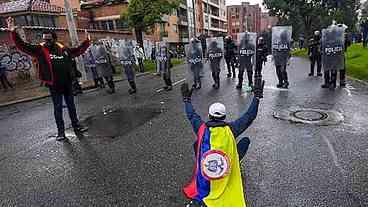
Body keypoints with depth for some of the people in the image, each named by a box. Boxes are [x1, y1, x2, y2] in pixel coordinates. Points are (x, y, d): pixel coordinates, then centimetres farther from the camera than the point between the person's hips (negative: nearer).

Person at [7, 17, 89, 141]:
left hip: (67, 84, 3)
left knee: (71, 106, 13)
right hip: (54, 86, -3)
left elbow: (79, 50, 18)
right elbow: (22, 46, -10)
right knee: (58, 109, 5)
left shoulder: (63, 49, 5)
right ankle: (61, 132, 14)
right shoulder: (40, 50, -3)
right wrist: (13, 32, -21)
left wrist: (87, 41, 16)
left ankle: (76, 126, 26)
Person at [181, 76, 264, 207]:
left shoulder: (202, 128, -8)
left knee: (196, 144, 25)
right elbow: (250, 115, -5)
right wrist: (257, 95, 1)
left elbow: (191, 115, 10)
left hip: (205, 168, 1)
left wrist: (186, 98, 23)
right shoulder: (230, 129, -13)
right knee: (246, 140, 12)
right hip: (228, 170, -1)